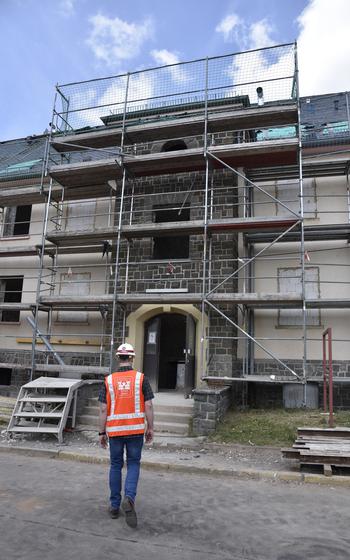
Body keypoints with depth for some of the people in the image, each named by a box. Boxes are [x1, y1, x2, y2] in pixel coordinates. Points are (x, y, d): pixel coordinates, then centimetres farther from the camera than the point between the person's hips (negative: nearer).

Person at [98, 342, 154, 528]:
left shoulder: (109, 380, -3)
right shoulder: (141, 378, -6)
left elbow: (103, 409, -4)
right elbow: (148, 406, -7)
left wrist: (102, 433, 5)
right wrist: (150, 428, 3)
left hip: (115, 430, 1)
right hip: (136, 429, -1)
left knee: (116, 466, 17)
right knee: (133, 464, 13)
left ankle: (115, 506, 24)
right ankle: (129, 498, -8)